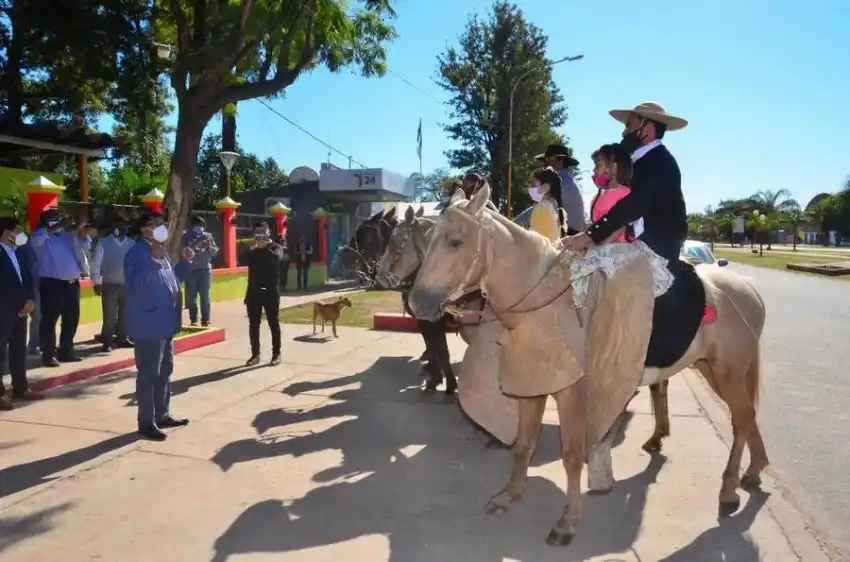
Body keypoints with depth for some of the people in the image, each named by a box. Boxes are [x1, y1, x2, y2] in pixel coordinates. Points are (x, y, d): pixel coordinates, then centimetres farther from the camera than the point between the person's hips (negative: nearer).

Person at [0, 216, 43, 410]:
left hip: (19, 309, 7)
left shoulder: (18, 251, 13)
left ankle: (20, 388, 22)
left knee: (19, 350, 13)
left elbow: (27, 277, 13)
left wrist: (30, 299, 1)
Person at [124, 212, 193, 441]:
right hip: (148, 327, -10)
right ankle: (147, 423, 7)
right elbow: (137, 285, -28)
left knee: (165, 372, 18)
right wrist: (153, 260, -33)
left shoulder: (161, 251, 13)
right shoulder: (137, 253, -16)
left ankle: (162, 415, 29)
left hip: (165, 324, 10)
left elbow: (173, 278, 23)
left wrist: (186, 262, 9)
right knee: (148, 375, -2)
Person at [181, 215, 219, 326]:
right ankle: (193, 320, 14)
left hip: (206, 270, 1)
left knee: (205, 296, 1)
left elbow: (215, 252, 7)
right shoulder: (187, 236, 3)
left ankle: (205, 320, 6)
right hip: (191, 270, -1)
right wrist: (198, 241, -23)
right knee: (191, 296, 3)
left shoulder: (208, 236, 9)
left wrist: (209, 245, -13)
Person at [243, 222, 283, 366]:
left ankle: (276, 354, 8)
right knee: (253, 325, 4)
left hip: (270, 291, -3)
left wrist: (264, 247, -15)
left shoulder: (275, 247, 2)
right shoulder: (252, 250, 12)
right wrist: (252, 249, -16)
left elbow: (276, 258, -20)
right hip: (254, 291, 4)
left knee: (273, 323, 1)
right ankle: (255, 354, 11)